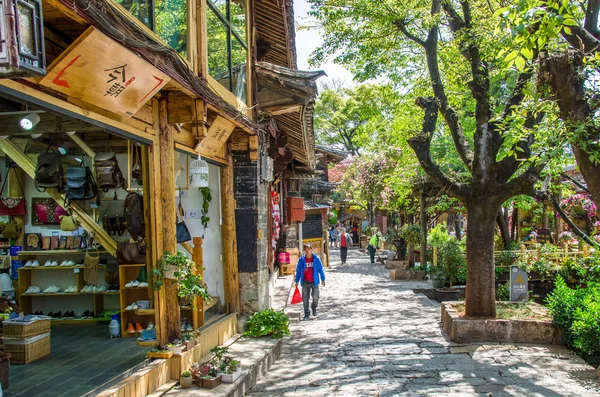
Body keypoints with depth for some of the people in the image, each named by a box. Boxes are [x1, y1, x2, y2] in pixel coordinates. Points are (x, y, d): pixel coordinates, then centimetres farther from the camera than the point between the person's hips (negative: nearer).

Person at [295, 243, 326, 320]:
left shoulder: (316, 259, -4)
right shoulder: (301, 260, -3)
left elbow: (320, 270, 3)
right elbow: (298, 271, 4)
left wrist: (323, 279, 5)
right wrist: (297, 281, 4)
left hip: (314, 281, -1)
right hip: (305, 282, 1)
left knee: (315, 297, -4)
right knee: (305, 298, 5)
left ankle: (314, 308, 27)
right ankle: (307, 314, 19)